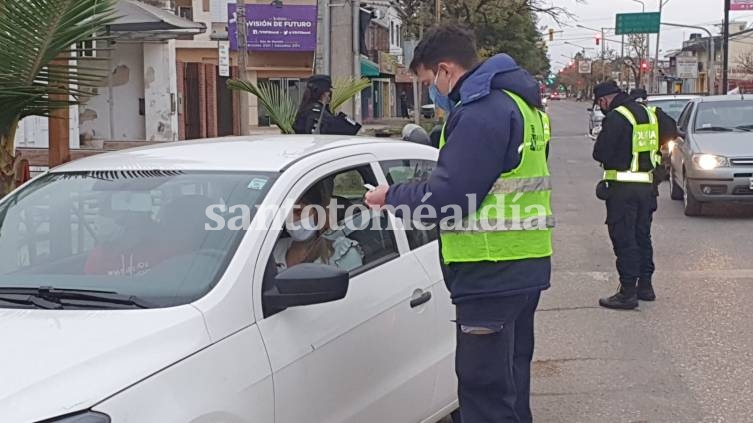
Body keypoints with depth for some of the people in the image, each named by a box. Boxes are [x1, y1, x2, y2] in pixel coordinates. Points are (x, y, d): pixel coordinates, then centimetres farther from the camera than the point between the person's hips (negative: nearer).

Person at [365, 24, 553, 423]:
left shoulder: (483, 112, -18)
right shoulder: (516, 102, 16)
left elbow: (445, 196, -22)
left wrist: (391, 196, -6)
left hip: (491, 274, -11)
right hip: (523, 269, 11)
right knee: (510, 382, 21)